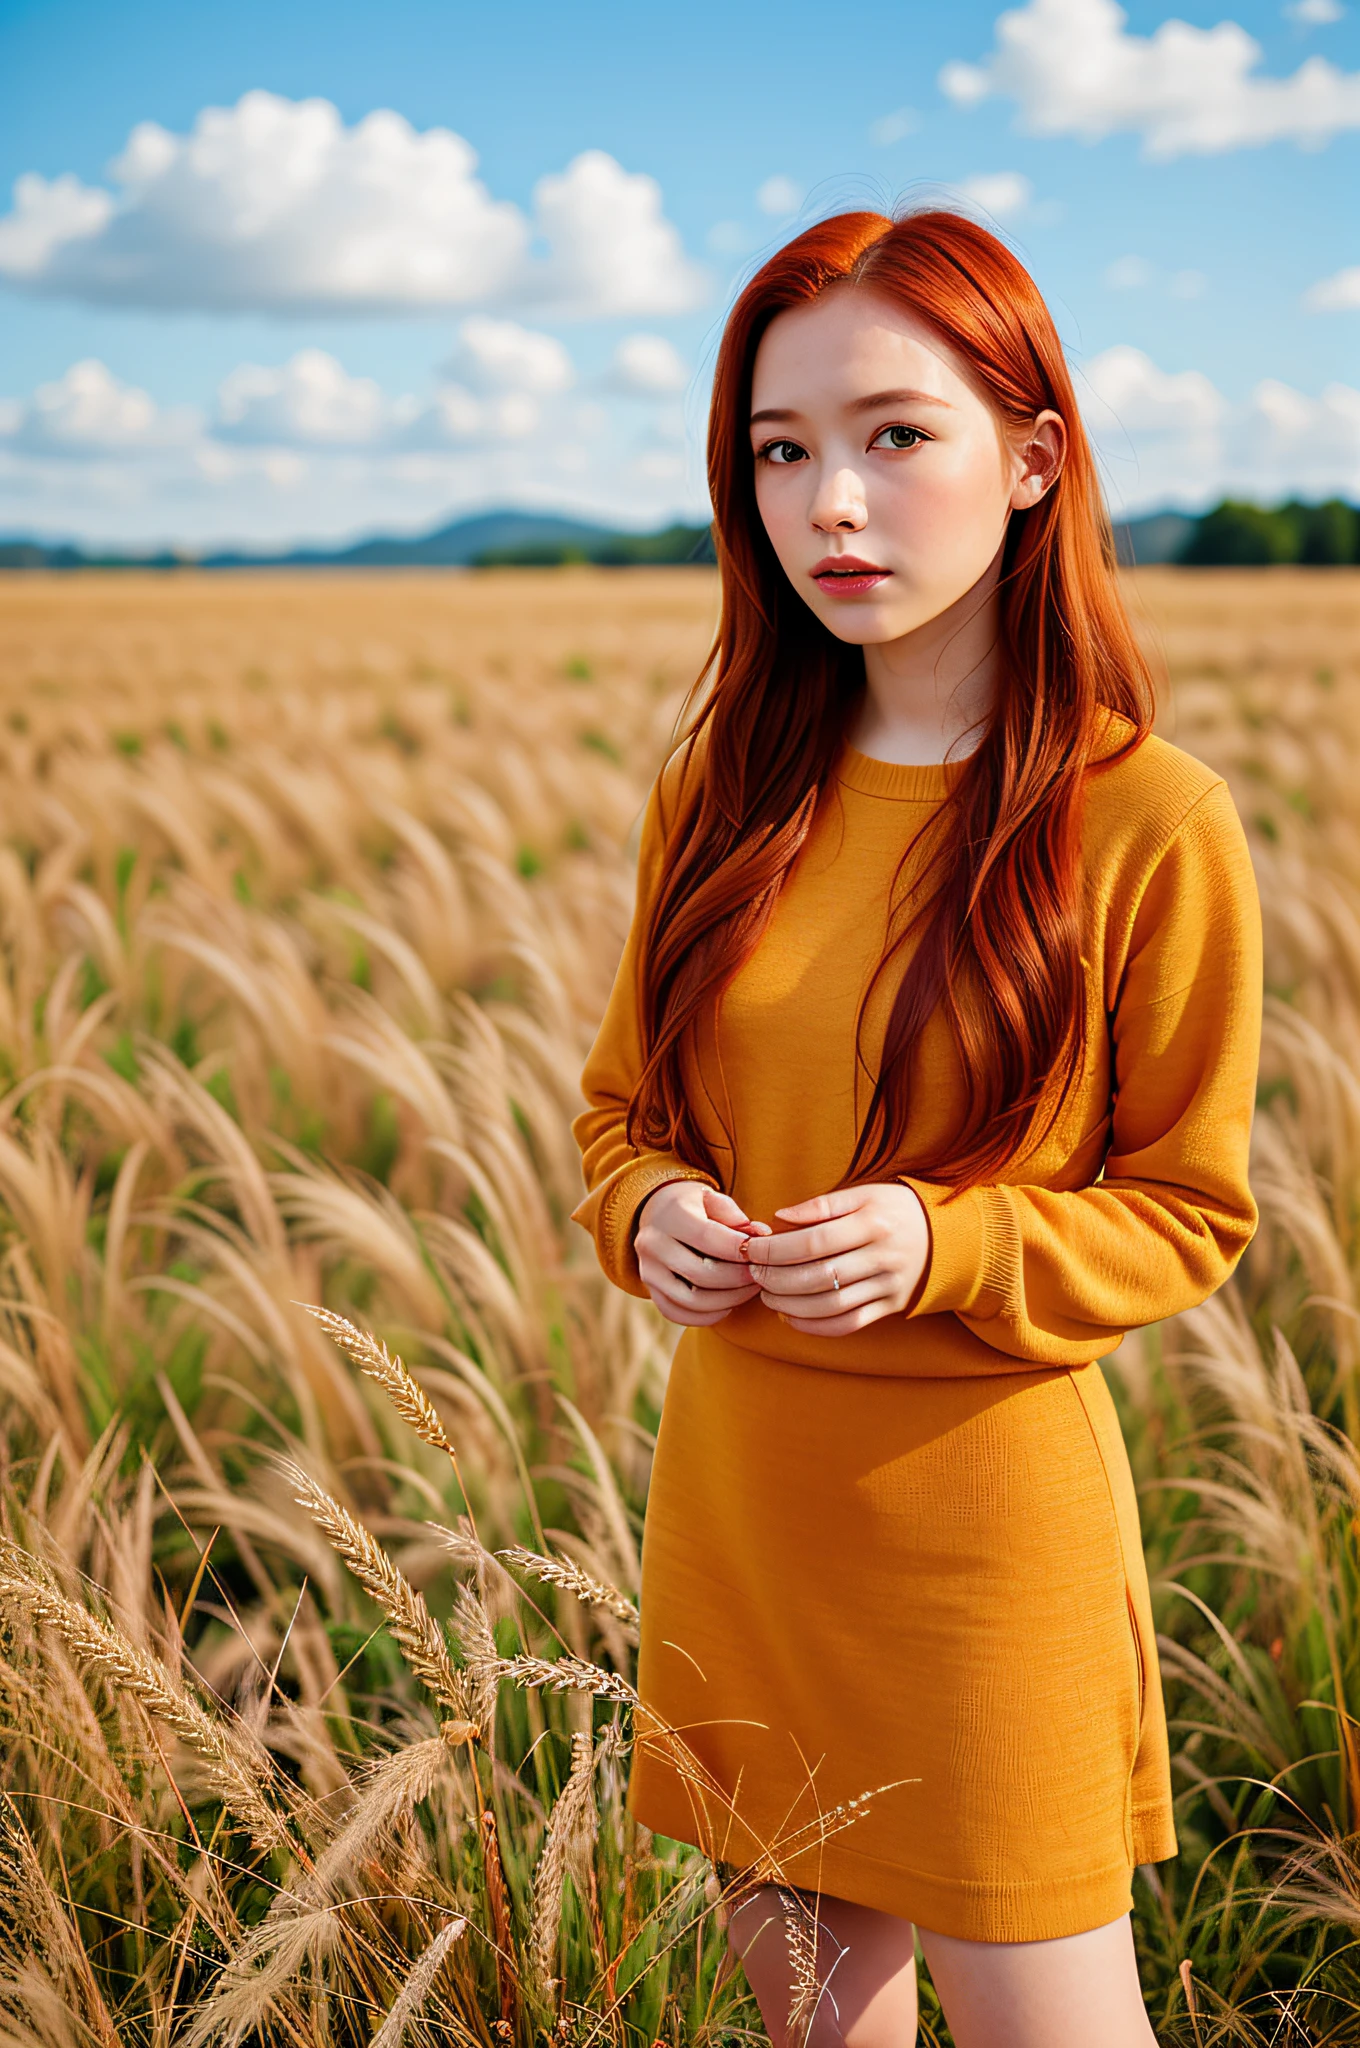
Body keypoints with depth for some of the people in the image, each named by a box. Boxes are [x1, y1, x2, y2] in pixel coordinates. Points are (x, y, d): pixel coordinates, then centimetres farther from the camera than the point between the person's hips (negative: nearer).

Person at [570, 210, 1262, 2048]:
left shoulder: (1150, 822, -13)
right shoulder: (725, 792, 0)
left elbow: (1190, 1211, -5)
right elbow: (623, 1102, 12)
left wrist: (947, 1246, -22)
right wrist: (650, 1210, -11)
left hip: (983, 1502, -4)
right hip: (735, 1482, 5)